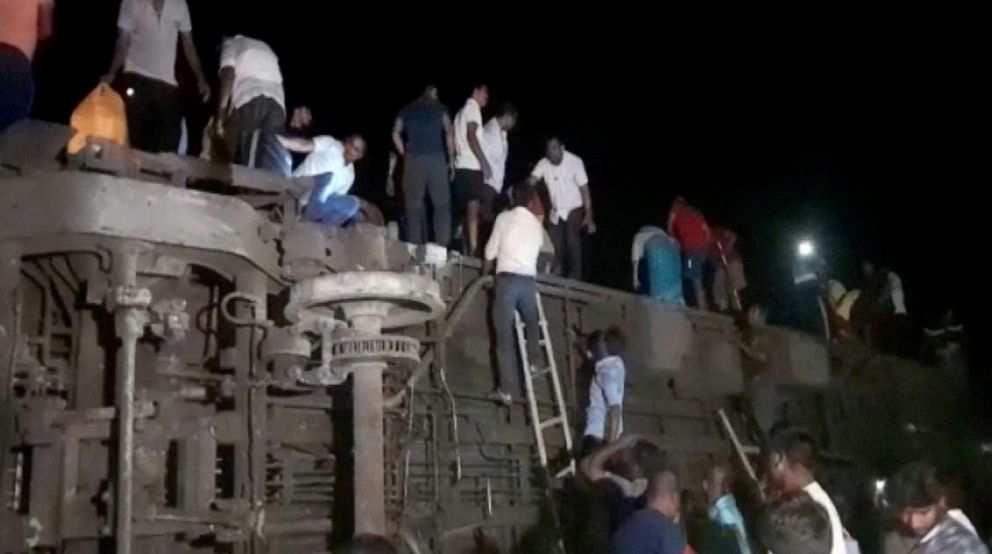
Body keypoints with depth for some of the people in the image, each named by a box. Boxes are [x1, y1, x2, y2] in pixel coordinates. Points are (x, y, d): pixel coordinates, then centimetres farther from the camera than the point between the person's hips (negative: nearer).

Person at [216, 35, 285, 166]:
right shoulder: (266, 48, 38)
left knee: (241, 162, -8)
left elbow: (228, 76, 3)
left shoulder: (231, 43, 21)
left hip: (249, 102, -4)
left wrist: (220, 115, -1)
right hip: (276, 104, 4)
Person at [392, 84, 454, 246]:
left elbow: (396, 133, 7)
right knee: (442, 203, 3)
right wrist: (451, 157, 5)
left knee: (414, 204, 4)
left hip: (413, 159, 2)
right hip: (436, 158, -2)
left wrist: (404, 154, 12)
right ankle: (442, 245, -7)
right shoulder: (439, 107, 11)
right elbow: (449, 132, 0)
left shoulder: (406, 110, 17)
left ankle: (415, 246, 2)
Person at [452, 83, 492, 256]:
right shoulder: (472, 107, -1)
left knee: (466, 210, 7)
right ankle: (473, 250, -24)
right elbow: (471, 136, -14)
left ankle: (466, 250, 4)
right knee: (474, 208, -16)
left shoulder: (462, 111, 26)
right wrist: (484, 162, -16)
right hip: (471, 166, -10)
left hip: (461, 166, 10)